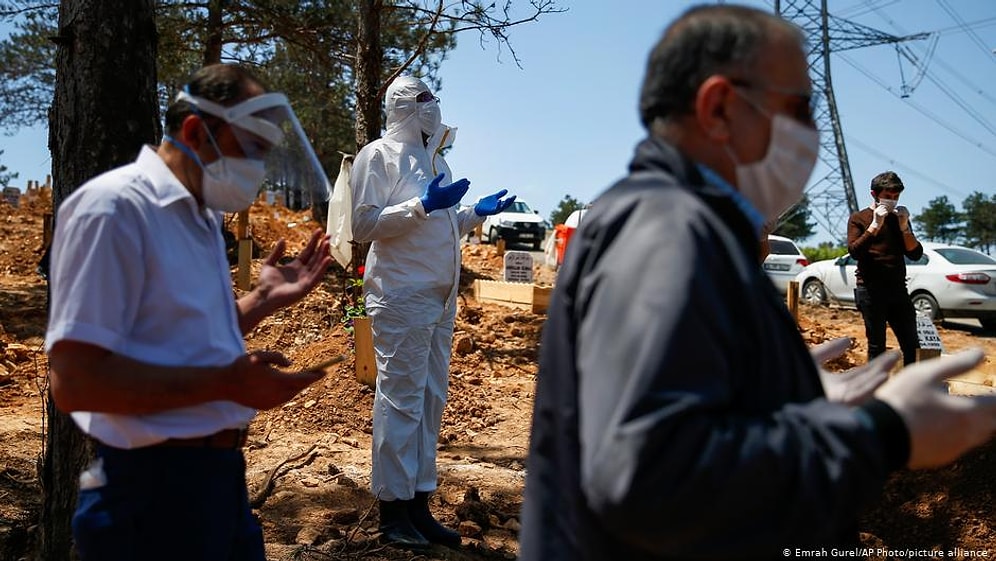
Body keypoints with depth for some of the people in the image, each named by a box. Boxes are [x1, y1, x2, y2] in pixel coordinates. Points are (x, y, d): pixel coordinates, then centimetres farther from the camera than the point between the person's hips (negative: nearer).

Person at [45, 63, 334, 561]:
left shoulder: (201, 217, 13)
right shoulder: (113, 207, -16)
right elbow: (75, 381, -22)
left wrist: (264, 298, 11)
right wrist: (226, 383, -24)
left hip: (222, 472, 9)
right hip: (154, 483, -9)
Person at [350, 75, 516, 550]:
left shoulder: (434, 159, 19)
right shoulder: (378, 155, -4)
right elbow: (364, 226, -13)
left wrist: (477, 212, 12)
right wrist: (423, 206, -20)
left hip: (441, 297, 8)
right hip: (402, 297, -8)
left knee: (431, 399, 10)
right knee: (401, 400, -3)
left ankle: (418, 504, 19)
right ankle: (393, 513, 7)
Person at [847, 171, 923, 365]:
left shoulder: (899, 218, 16)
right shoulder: (859, 218, 4)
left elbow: (915, 254, 7)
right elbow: (854, 251, -11)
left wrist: (904, 227, -5)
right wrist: (875, 225, -15)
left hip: (898, 288, 4)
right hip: (870, 290, -4)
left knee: (911, 345, 2)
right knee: (877, 346, -2)